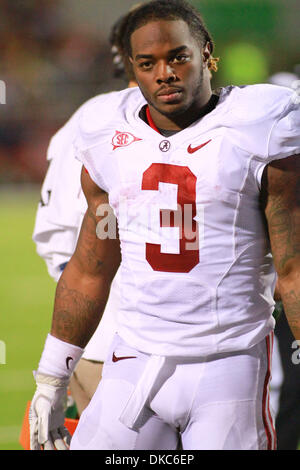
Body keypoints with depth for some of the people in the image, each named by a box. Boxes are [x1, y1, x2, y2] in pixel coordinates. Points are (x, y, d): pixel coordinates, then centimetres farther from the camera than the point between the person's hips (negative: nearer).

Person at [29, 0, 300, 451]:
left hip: (230, 368, -4)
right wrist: (50, 380, 20)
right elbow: (89, 273, 18)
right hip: (135, 365, 4)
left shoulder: (257, 132, -5)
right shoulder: (111, 140, 8)